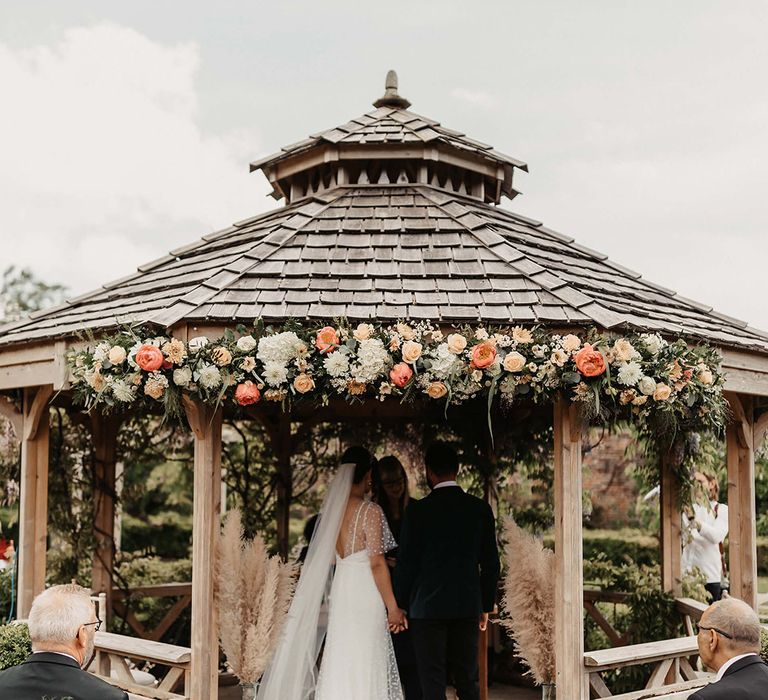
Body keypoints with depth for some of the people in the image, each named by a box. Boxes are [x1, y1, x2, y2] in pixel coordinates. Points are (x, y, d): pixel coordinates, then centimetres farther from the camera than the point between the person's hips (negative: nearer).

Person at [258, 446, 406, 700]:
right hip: (364, 594, -6)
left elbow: (327, 559, 10)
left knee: (341, 664, 11)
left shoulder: (331, 509, 7)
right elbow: (376, 563, -14)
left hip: (340, 592, 6)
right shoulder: (370, 511, -12)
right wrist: (392, 607, -9)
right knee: (364, 667, -1)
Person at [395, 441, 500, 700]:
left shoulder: (417, 510, -8)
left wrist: (399, 606, 5)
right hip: (468, 607, 3)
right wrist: (486, 606, 14)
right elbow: (490, 562, 5)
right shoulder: (480, 509, 1)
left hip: (427, 608, -3)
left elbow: (406, 562, -6)